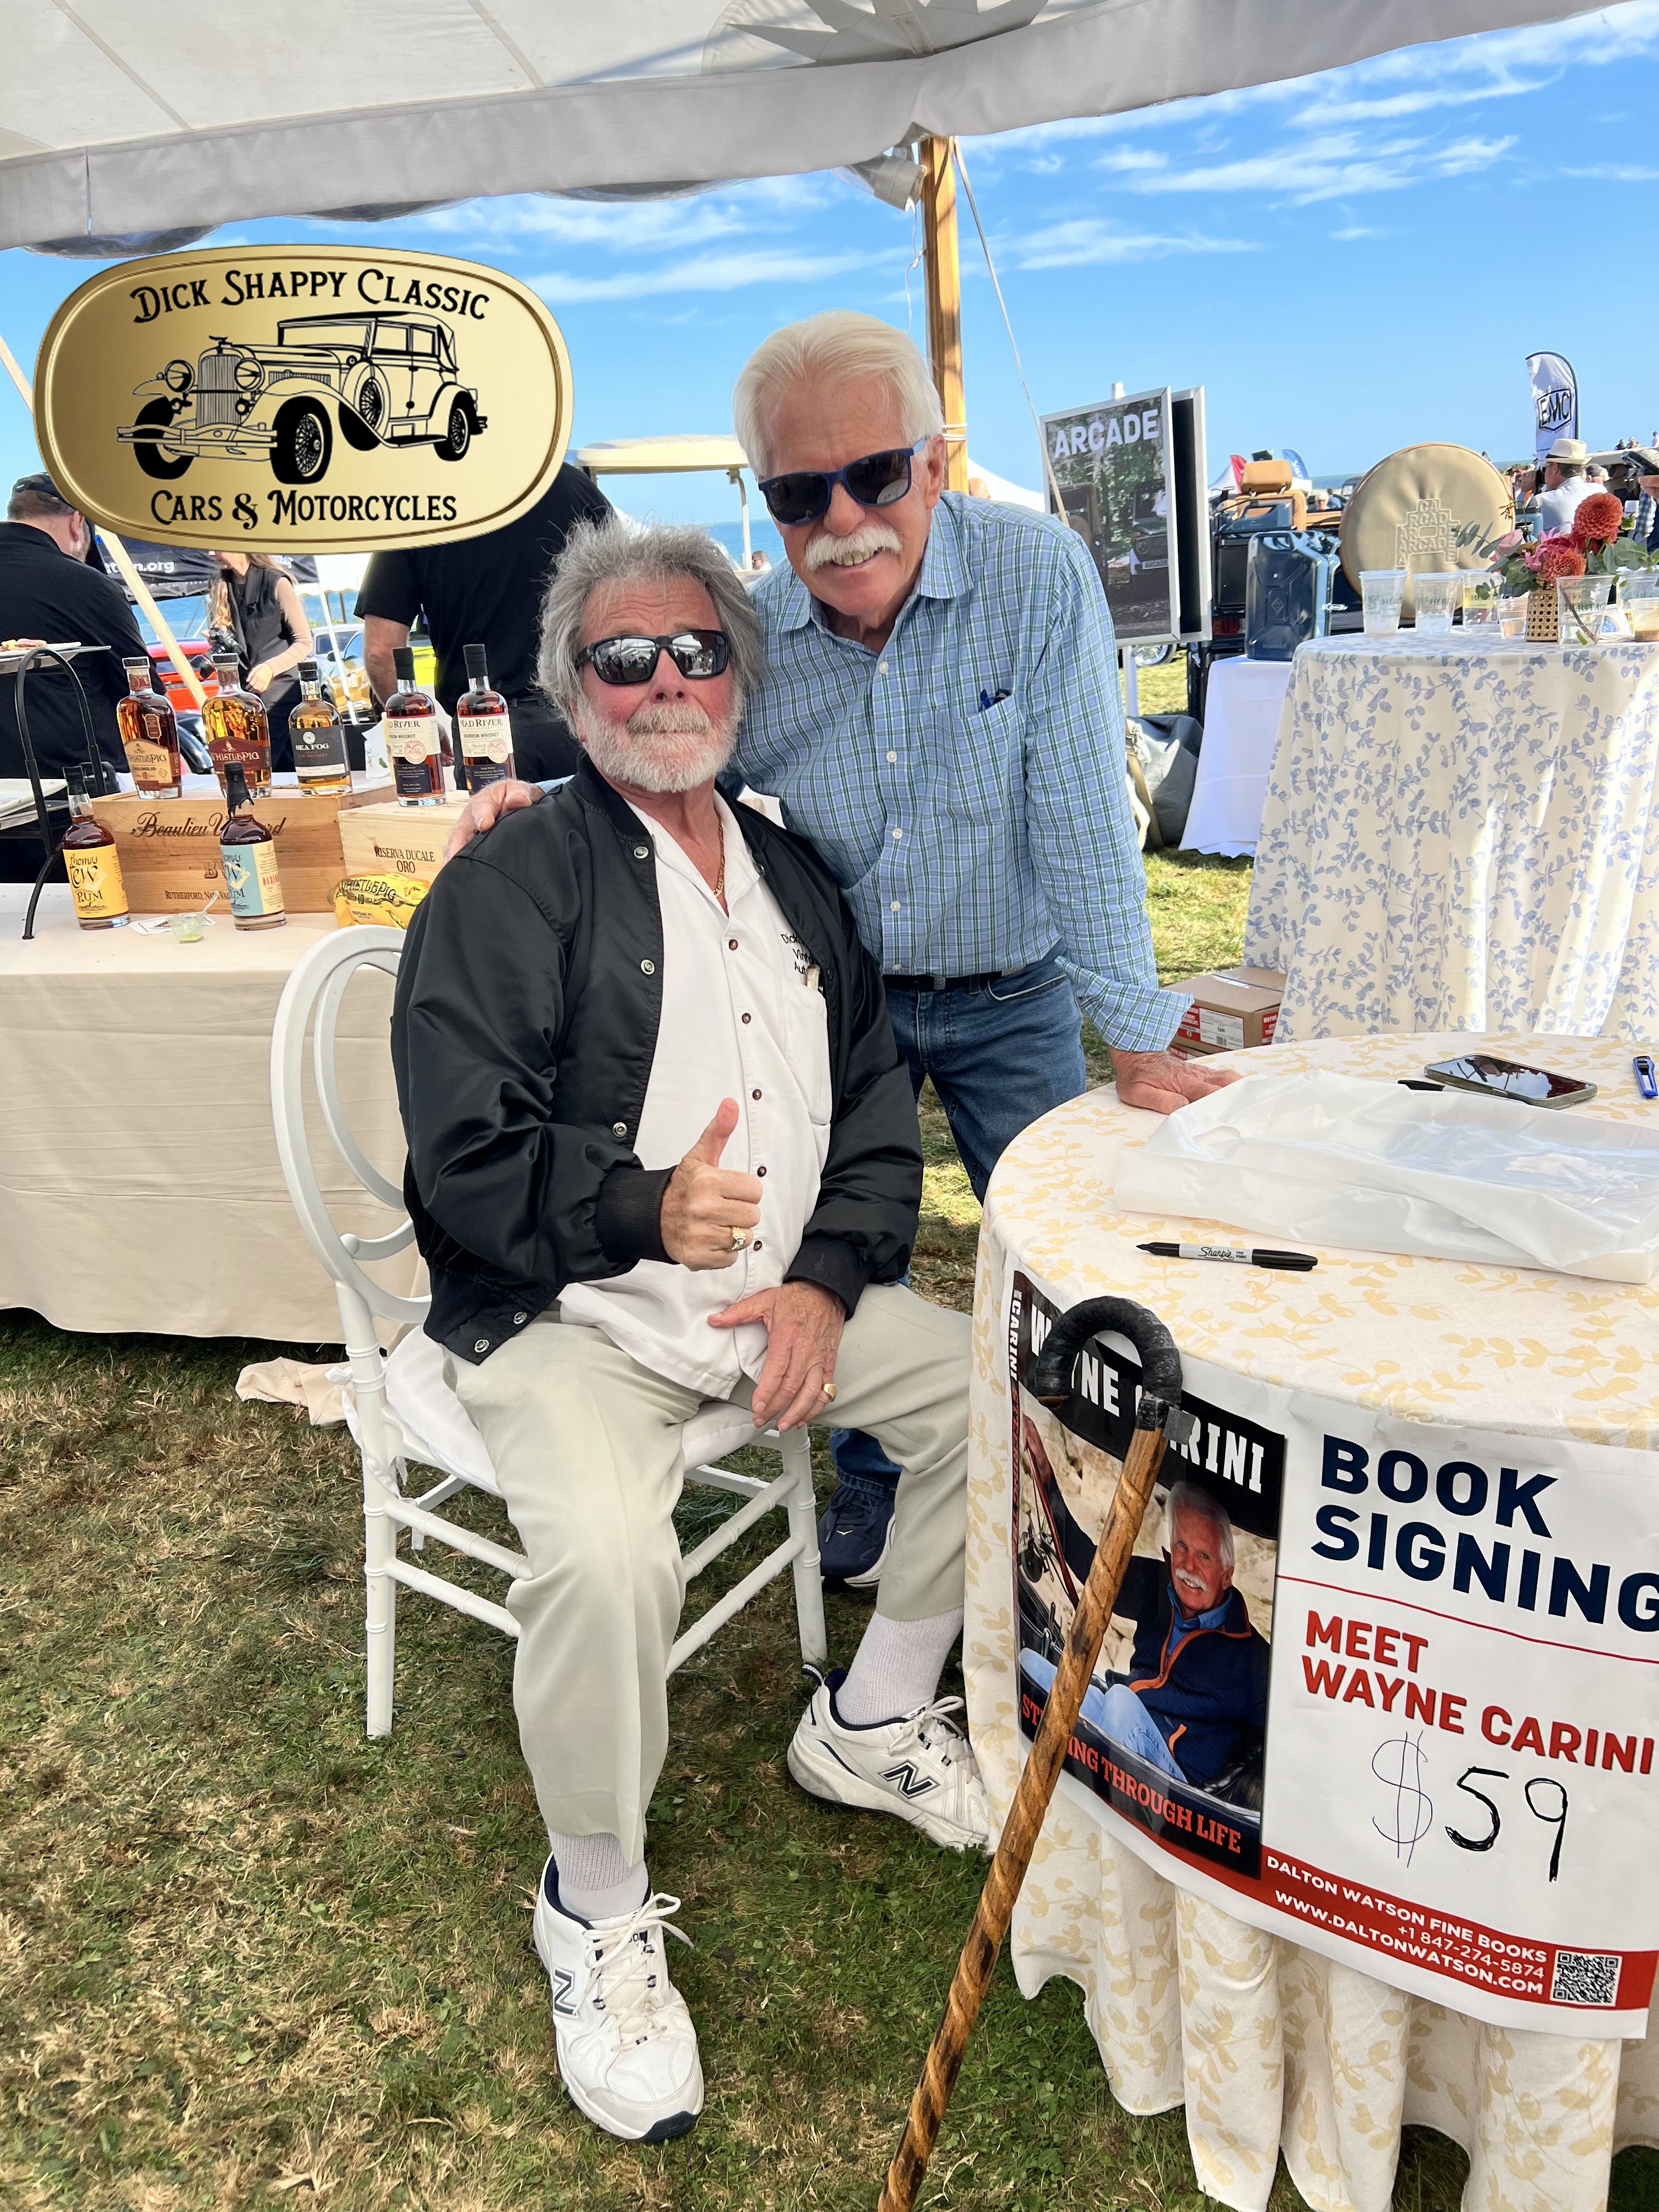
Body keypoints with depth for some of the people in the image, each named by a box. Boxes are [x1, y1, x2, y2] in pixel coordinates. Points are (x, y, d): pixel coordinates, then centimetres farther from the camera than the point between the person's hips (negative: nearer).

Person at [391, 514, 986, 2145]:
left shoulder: (795, 878, 12)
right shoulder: (509, 884, -7)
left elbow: (877, 1103, 10)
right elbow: (465, 1154, -14)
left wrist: (828, 1280, -6)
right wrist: (646, 1209, -30)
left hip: (791, 1296, 6)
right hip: (568, 1315, -6)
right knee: (606, 1558, -30)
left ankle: (871, 1721, 17)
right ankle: (596, 1908, 0)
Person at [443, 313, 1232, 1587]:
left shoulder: (1039, 577, -20)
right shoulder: (750, 636, -12)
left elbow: (1083, 820, -22)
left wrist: (1139, 1041, -23)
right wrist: (536, 803, -17)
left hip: (1011, 999, -2)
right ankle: (872, 1478, 37)